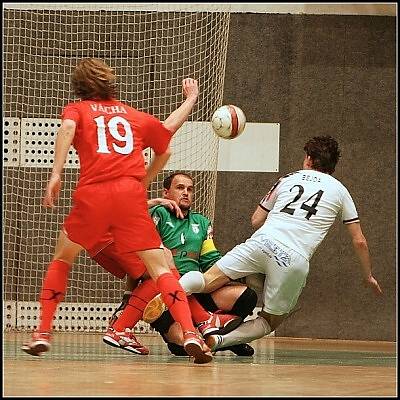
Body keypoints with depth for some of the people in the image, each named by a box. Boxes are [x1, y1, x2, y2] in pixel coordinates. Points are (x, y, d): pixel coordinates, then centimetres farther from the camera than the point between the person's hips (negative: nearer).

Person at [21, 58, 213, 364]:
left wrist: (56, 174, -14)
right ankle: (190, 333, -21)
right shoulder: (134, 115, 24)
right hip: (131, 194, 1)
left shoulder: (77, 109, 17)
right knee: (160, 267, -1)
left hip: (92, 194, -1)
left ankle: (43, 333, 16)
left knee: (61, 261, 21)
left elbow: (68, 127, -7)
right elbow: (165, 148, 38)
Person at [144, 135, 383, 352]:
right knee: (270, 322, 12)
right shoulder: (340, 191, 19)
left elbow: (256, 221, 28)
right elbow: (359, 241, 20)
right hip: (296, 261, -1)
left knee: (210, 279, -2)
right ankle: (219, 340, -14)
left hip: (263, 242, 1)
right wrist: (368, 276, 34)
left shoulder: (289, 179, 23)